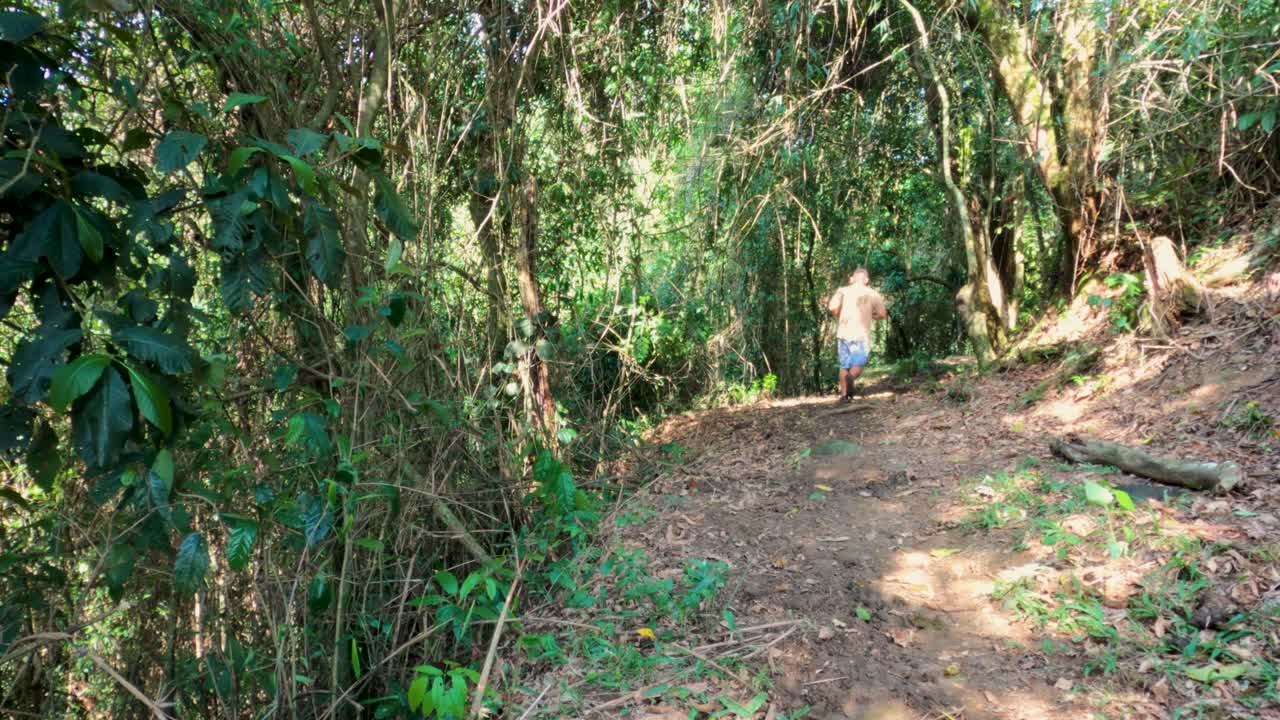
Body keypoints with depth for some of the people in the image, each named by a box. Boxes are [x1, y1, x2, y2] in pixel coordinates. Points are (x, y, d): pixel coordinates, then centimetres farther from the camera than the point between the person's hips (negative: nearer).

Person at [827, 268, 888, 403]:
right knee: (858, 364, 4)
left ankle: (844, 395, 11)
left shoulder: (843, 290, 4)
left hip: (843, 332, 2)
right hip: (861, 334, -2)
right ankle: (850, 377, -28)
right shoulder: (873, 294, 5)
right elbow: (882, 314, 5)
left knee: (844, 365, 12)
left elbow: (832, 307, -10)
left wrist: (839, 317, 8)